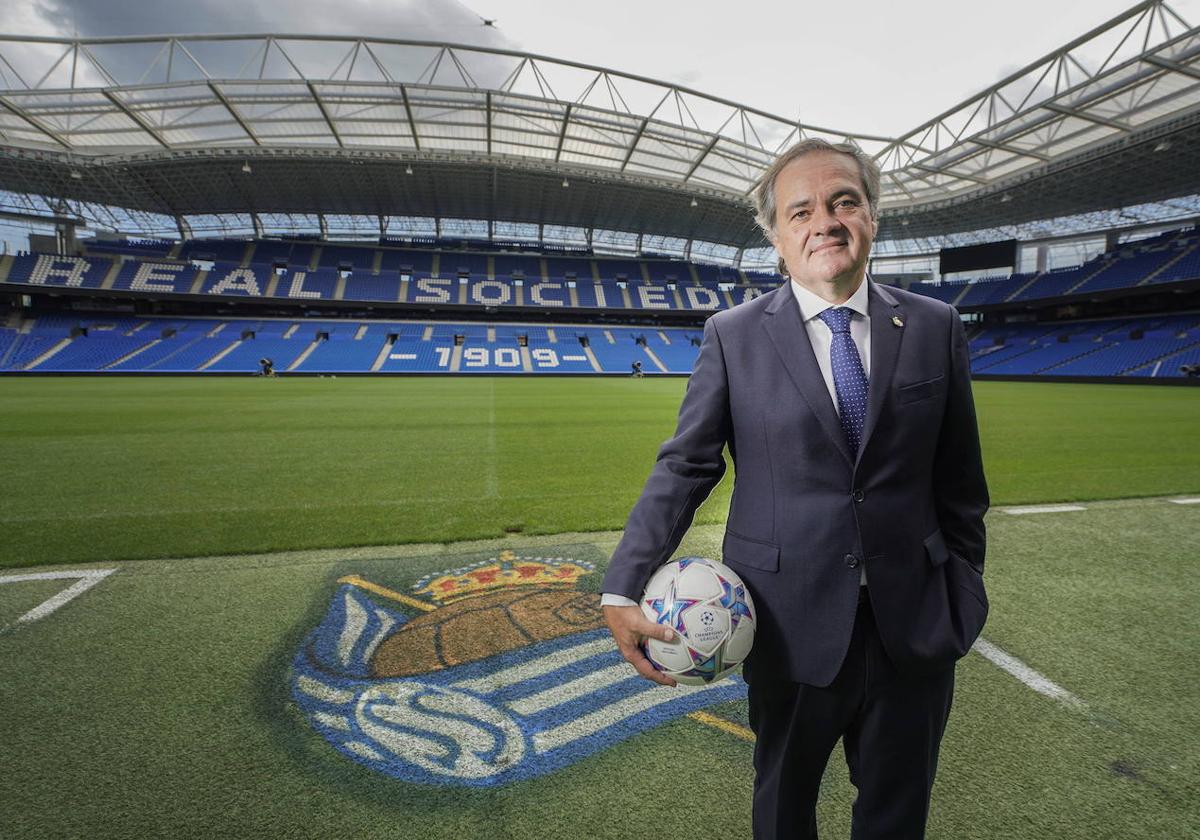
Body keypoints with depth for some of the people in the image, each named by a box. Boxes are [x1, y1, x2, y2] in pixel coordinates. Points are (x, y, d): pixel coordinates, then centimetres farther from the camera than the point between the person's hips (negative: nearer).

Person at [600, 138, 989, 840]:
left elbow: (960, 483, 5)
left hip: (914, 625, 2)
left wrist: (964, 594, 8)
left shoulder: (936, 328, 0)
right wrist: (622, 591, -18)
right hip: (792, 625, -1)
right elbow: (683, 468, -9)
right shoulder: (733, 335, -6)